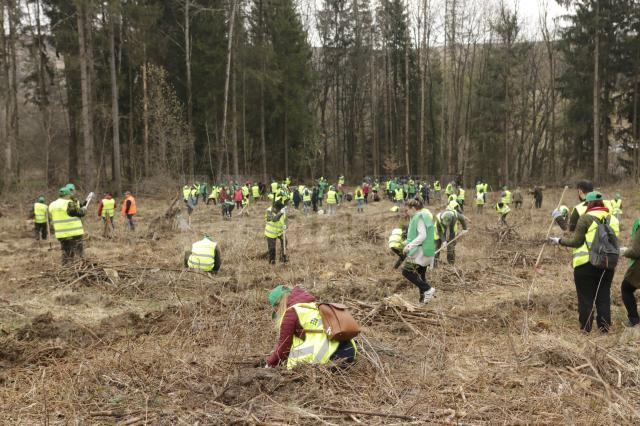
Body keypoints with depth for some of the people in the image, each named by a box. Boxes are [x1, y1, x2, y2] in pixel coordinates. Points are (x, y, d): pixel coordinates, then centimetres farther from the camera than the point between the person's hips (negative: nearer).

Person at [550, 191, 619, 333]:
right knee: (604, 296, 15)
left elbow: (576, 241, -10)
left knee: (586, 297, 6)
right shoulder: (613, 219, 7)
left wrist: (559, 241, 2)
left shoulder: (586, 218, -11)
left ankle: (585, 327, 13)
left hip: (586, 263, -5)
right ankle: (604, 326, 19)